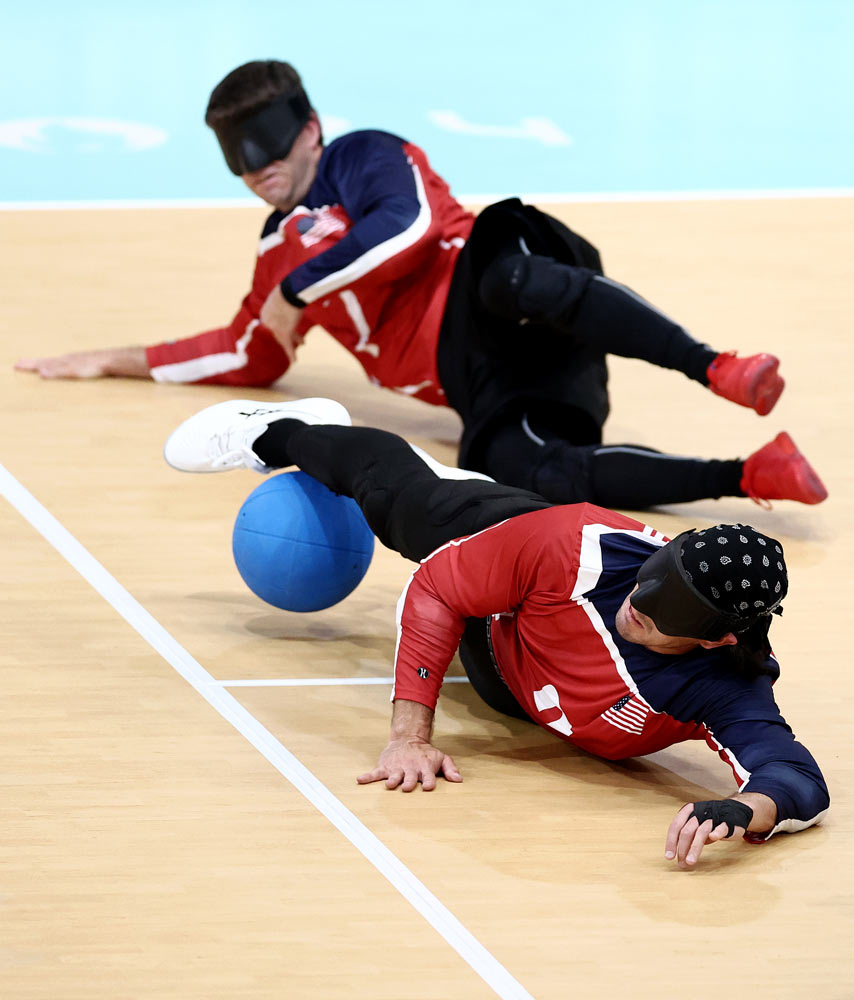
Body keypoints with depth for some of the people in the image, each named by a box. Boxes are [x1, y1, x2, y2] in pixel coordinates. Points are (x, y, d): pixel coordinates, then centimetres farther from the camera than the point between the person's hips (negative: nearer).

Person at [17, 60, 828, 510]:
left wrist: (300, 288, -1)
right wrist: (113, 362, 41)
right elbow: (252, 356, 42)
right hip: (477, 386, 5)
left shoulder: (364, 161, 12)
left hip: (495, 308, -5)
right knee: (522, 467, -32)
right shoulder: (278, 252, 32)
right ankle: (750, 476, -43)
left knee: (509, 274, -44)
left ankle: (719, 372, -49)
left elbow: (411, 226, -8)